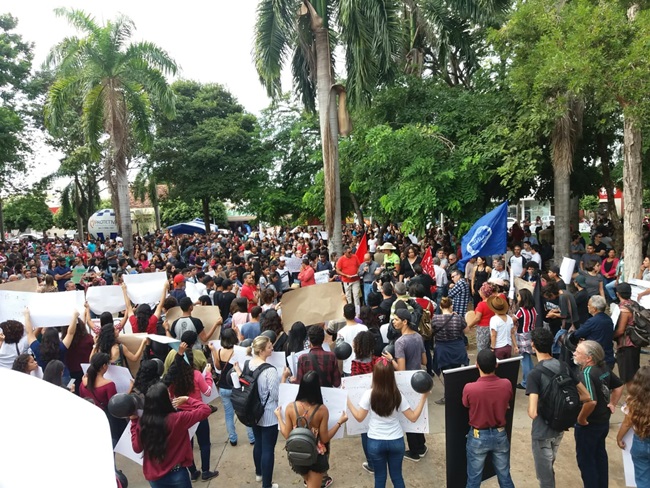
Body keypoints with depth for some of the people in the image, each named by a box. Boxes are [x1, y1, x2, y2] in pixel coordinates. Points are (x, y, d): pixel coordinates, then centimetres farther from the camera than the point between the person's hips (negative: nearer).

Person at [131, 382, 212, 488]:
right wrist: (187, 399, -3)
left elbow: (137, 448, 3)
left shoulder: (142, 422, -12)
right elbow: (205, 410, -16)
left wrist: (134, 421, 6)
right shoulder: (177, 419, -23)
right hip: (176, 474, -4)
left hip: (153, 477, 4)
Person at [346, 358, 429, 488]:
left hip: (375, 442, -1)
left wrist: (347, 401, 2)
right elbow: (413, 417, -6)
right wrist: (423, 397, 0)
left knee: (380, 477, 15)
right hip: (396, 441, 1)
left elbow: (359, 417, -7)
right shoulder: (398, 395, -12)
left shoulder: (369, 394, -16)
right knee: (397, 476, 19)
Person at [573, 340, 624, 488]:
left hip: (589, 424, -9)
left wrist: (581, 418, -24)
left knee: (585, 459, 9)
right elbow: (619, 386, 13)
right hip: (603, 420, 9)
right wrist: (612, 404, 15)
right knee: (599, 455, 25)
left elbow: (591, 401, -39)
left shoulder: (586, 373, -29)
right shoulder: (603, 368, -2)